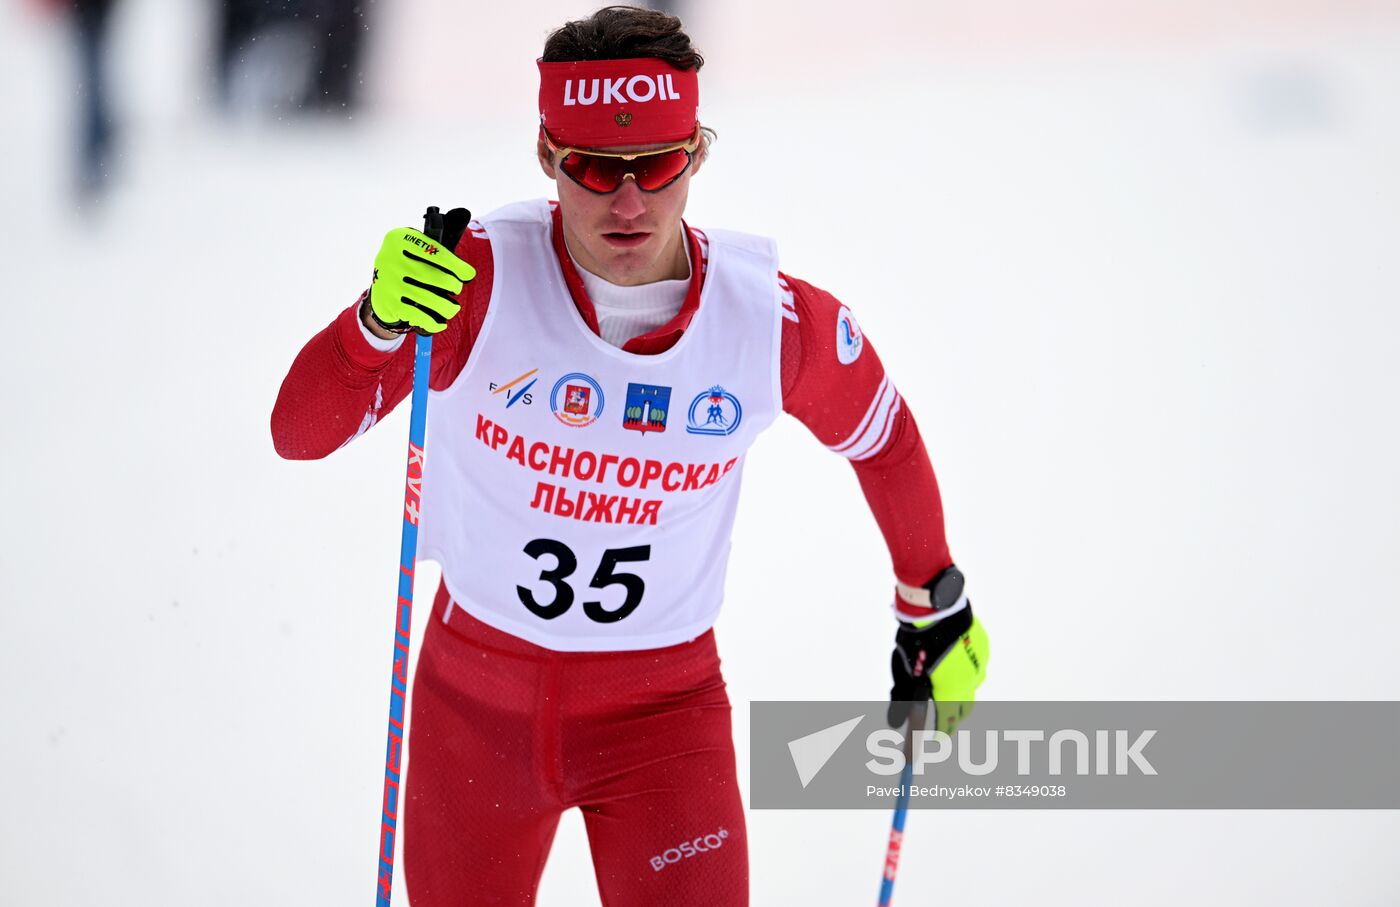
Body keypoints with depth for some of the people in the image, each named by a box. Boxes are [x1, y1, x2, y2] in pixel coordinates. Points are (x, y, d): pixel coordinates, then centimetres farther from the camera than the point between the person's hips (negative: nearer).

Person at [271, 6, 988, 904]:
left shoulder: (772, 319, -14)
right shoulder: (481, 278, -19)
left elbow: (884, 439, 7)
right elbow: (300, 432, -21)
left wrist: (934, 603, 19)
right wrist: (377, 325, -40)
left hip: (663, 706, 0)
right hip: (477, 696, 1)